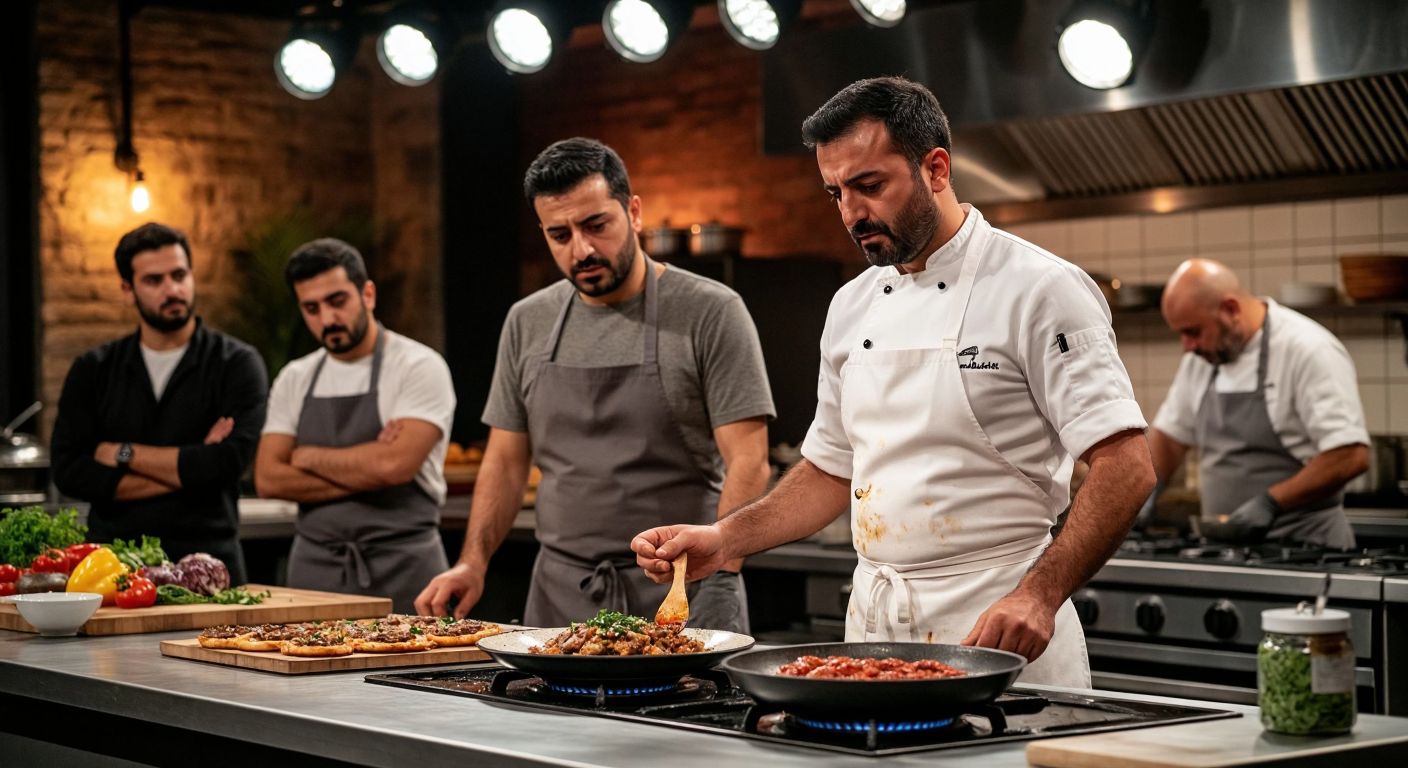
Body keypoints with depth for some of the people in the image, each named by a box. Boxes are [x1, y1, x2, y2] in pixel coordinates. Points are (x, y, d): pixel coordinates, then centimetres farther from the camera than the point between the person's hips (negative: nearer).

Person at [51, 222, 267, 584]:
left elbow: (227, 463, -14)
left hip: (206, 561, -2)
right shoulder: (92, 371, 9)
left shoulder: (237, 364, 0)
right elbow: (69, 472, -3)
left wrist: (124, 454, -5)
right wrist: (187, 468, -9)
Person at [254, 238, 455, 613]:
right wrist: (364, 472, -11)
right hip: (314, 566, 4)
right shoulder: (294, 380, 10)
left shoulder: (419, 367, -7)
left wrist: (309, 457, -6)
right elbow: (268, 479, 0)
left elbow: (394, 465, -20)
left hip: (400, 569, -4)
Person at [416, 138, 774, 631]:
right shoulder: (527, 324, 9)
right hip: (561, 593, 4)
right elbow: (506, 461, 14)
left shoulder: (710, 312, -6)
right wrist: (473, 561, 0)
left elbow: (748, 463, -10)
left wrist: (719, 572, -21)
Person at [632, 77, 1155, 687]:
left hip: (994, 623, -6)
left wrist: (1040, 595, -26)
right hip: (873, 621, 6)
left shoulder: (1040, 290, -10)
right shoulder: (852, 307, 11)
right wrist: (723, 540, 7)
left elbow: (1126, 467, -16)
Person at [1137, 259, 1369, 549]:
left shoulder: (1309, 350, -14)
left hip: (1301, 545, -6)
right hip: (1226, 543, 6)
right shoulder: (1203, 356, 9)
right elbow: (1170, 432, 20)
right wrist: (1146, 491, 4)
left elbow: (1351, 456, -19)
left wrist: (1271, 502, -23)